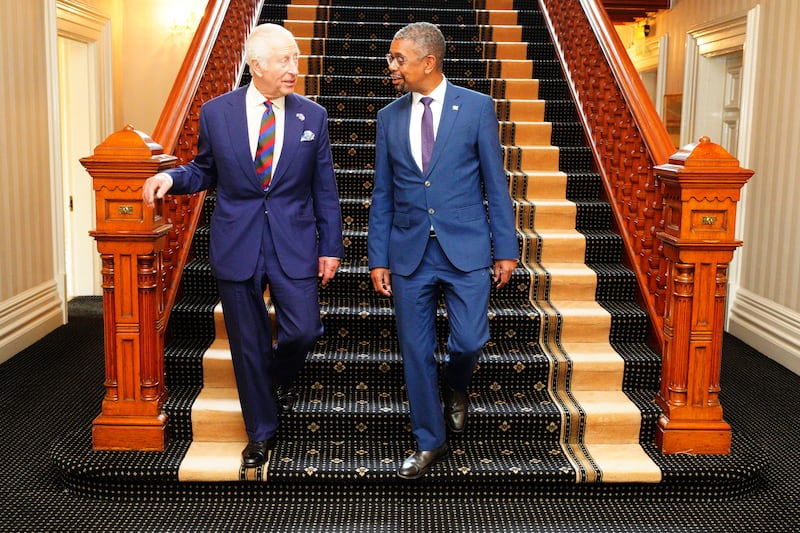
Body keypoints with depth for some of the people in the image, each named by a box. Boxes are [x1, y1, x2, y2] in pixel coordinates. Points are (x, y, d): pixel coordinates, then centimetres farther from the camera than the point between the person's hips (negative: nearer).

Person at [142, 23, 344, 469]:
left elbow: (325, 190, 4)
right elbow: (205, 171, 11)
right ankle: (261, 432, 28)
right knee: (248, 346, 8)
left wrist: (331, 247, 2)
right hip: (237, 245, 0)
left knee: (304, 331, -5)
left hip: (294, 244, 0)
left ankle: (279, 378, 33)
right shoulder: (216, 112, 0)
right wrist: (171, 177, -10)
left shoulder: (312, 116, 1)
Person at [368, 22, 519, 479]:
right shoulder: (389, 118, 7)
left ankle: (455, 388, 32)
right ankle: (431, 443, 24)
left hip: (466, 252, -2)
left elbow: (495, 182, 0)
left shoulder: (477, 107, -1)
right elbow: (383, 195, 9)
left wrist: (506, 249, -3)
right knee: (416, 351, 6)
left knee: (469, 342, -6)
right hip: (410, 254, 3)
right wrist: (378, 258, 5)